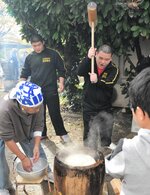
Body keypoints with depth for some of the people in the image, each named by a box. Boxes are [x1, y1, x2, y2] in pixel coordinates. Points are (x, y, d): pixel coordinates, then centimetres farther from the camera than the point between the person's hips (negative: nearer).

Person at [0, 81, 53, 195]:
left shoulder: (37, 104, -34)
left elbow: (38, 125, -19)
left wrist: (36, 146, -26)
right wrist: (23, 158, -27)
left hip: (25, 129, 4)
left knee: (37, 151, 7)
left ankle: (47, 173, 29)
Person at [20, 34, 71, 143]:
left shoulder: (53, 54, -2)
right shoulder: (29, 57, 7)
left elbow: (61, 70, 1)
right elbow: (24, 74, 11)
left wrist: (61, 83, -9)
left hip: (51, 90, -3)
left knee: (55, 113, 1)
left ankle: (62, 133, 16)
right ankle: (41, 133, 28)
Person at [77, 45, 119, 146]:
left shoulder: (113, 69, -10)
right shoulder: (90, 63, -5)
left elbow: (109, 84, -27)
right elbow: (80, 72, -24)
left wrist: (97, 81, -45)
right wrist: (88, 58, -36)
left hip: (105, 108, 0)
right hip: (89, 107, 1)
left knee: (106, 138, 13)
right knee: (88, 135, 16)